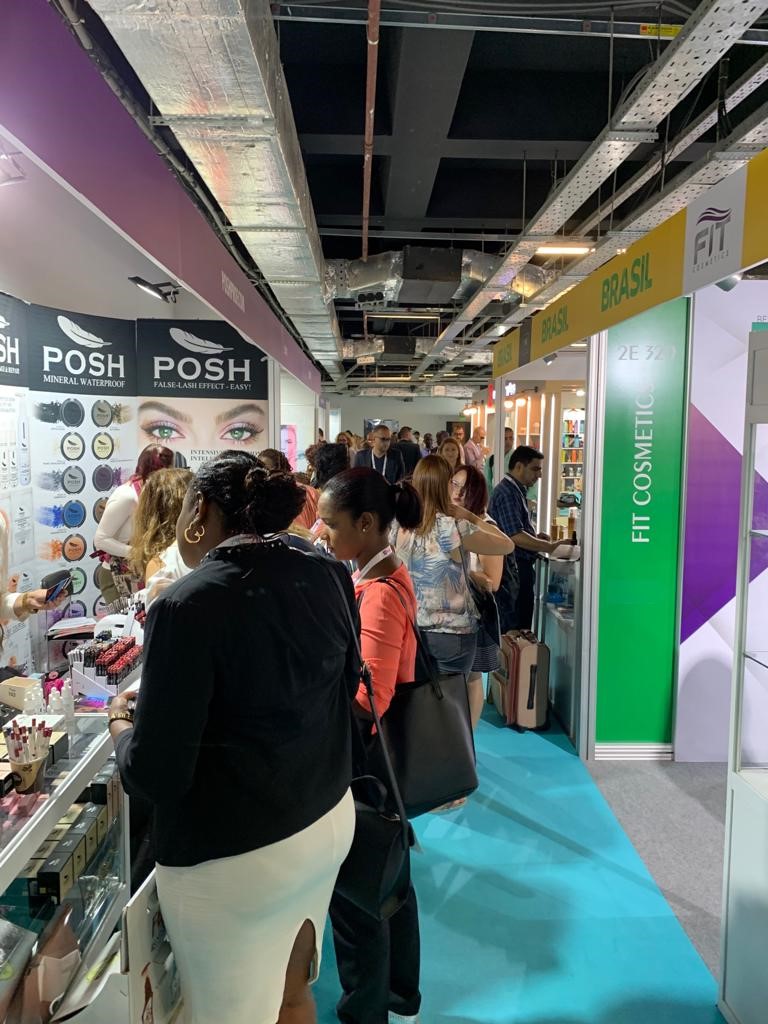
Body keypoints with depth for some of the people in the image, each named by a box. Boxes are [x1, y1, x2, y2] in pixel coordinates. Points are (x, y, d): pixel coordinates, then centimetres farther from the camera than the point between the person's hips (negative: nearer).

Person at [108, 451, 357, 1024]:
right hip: (331, 822, 6)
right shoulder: (328, 578, -4)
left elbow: (155, 777, -20)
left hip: (233, 860, -6)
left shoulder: (188, 605, -24)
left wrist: (121, 724, 1)